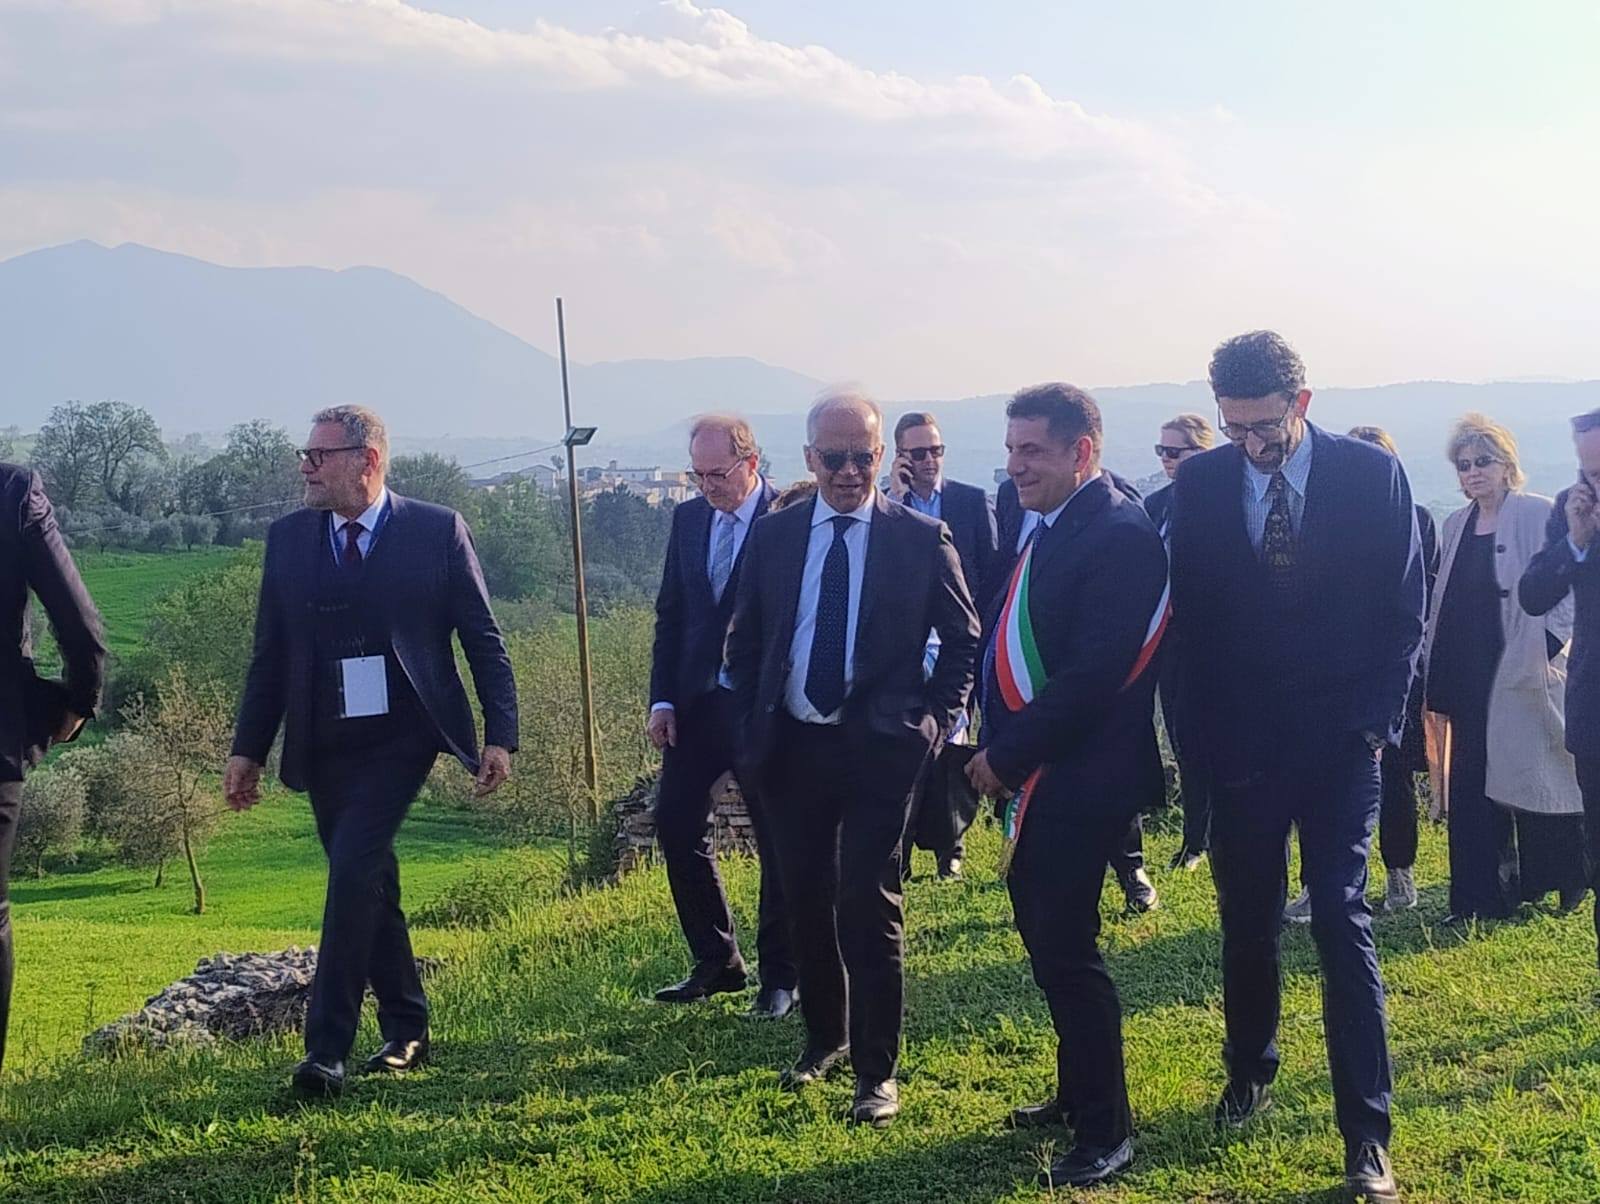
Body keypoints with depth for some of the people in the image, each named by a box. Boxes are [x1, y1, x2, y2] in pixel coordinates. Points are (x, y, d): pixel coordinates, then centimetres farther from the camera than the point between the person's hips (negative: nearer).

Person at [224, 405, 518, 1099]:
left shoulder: (438, 531, -2)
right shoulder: (288, 539, 8)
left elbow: (483, 639, 0)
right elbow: (270, 653, 11)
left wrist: (501, 733, -5)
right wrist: (247, 748, 8)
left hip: (399, 738, -4)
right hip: (323, 746, 5)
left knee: (354, 872, -18)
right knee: (370, 886, 12)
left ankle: (327, 1049, -14)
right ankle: (406, 1032, 26)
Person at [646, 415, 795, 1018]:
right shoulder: (688, 519, 8)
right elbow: (670, 613, 11)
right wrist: (662, 700, 5)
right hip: (697, 703, 6)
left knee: (777, 839, 4)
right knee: (676, 823, 6)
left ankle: (779, 975, 17)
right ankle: (715, 961, 21)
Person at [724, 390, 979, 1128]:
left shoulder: (921, 538, -3)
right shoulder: (772, 536, 5)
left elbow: (963, 638, 4)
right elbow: (744, 643, 12)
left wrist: (935, 721, -4)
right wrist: (749, 733, 5)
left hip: (878, 748, -3)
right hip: (790, 747, 3)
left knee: (869, 907, -5)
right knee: (805, 901, 13)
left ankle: (877, 1069, 6)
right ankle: (825, 1038, 33)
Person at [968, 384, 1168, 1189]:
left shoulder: (1119, 536, -17)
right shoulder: (1047, 528, 11)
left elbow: (1093, 673, -23)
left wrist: (1009, 754, -16)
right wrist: (998, 746, 5)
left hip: (1080, 778, -9)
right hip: (1034, 774, 9)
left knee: (1064, 946, -4)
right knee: (1046, 935, 18)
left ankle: (1105, 1133, 8)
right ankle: (1078, 1093, 34)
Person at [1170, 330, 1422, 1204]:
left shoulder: (1373, 475, -5)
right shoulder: (1199, 483, -1)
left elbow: (1406, 610, -1)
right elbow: (1189, 610, 4)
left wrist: (1380, 721, -7)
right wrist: (1200, 728, 0)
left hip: (1340, 740, -2)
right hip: (1241, 739, 2)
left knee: (1342, 923, -5)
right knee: (1247, 919, 12)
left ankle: (1367, 1134, 0)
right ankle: (1250, 1072, 34)